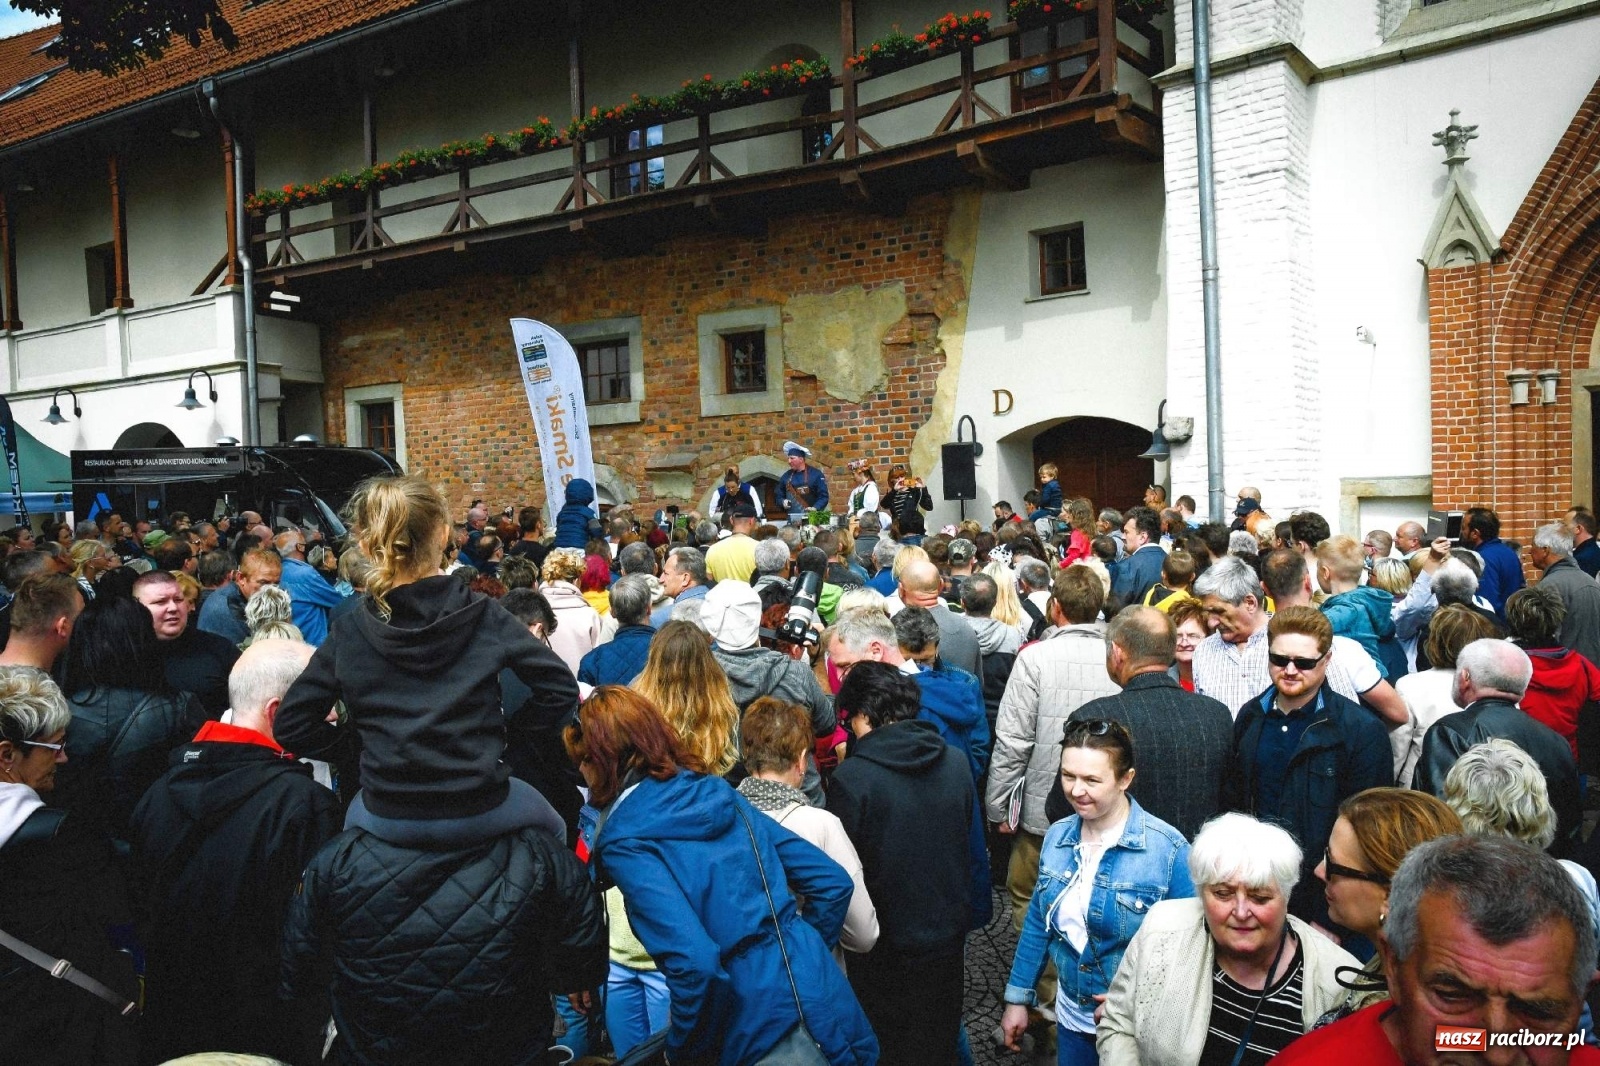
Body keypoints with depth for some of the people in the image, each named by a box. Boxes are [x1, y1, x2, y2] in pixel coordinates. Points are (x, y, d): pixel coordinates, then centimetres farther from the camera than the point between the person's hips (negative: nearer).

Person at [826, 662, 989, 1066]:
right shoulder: (955, 762, -7)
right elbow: (975, 849, 3)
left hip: (885, 946, -4)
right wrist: (973, 914, 15)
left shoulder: (851, 776, -22)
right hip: (947, 933, 4)